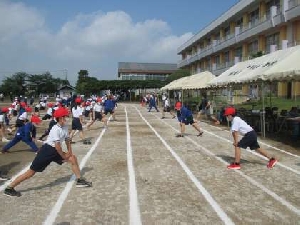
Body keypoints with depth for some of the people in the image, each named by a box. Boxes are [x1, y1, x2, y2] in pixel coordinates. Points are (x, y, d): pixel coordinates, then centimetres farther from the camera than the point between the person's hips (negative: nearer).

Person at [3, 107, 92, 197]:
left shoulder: (65, 127, 4)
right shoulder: (56, 129, -22)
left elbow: (67, 139, 15)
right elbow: (57, 146, -23)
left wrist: (70, 152, 6)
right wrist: (64, 156, -11)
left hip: (55, 151, 8)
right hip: (47, 150, -8)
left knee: (73, 158, 5)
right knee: (32, 171, -7)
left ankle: (79, 180, 14)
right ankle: (9, 188, 5)